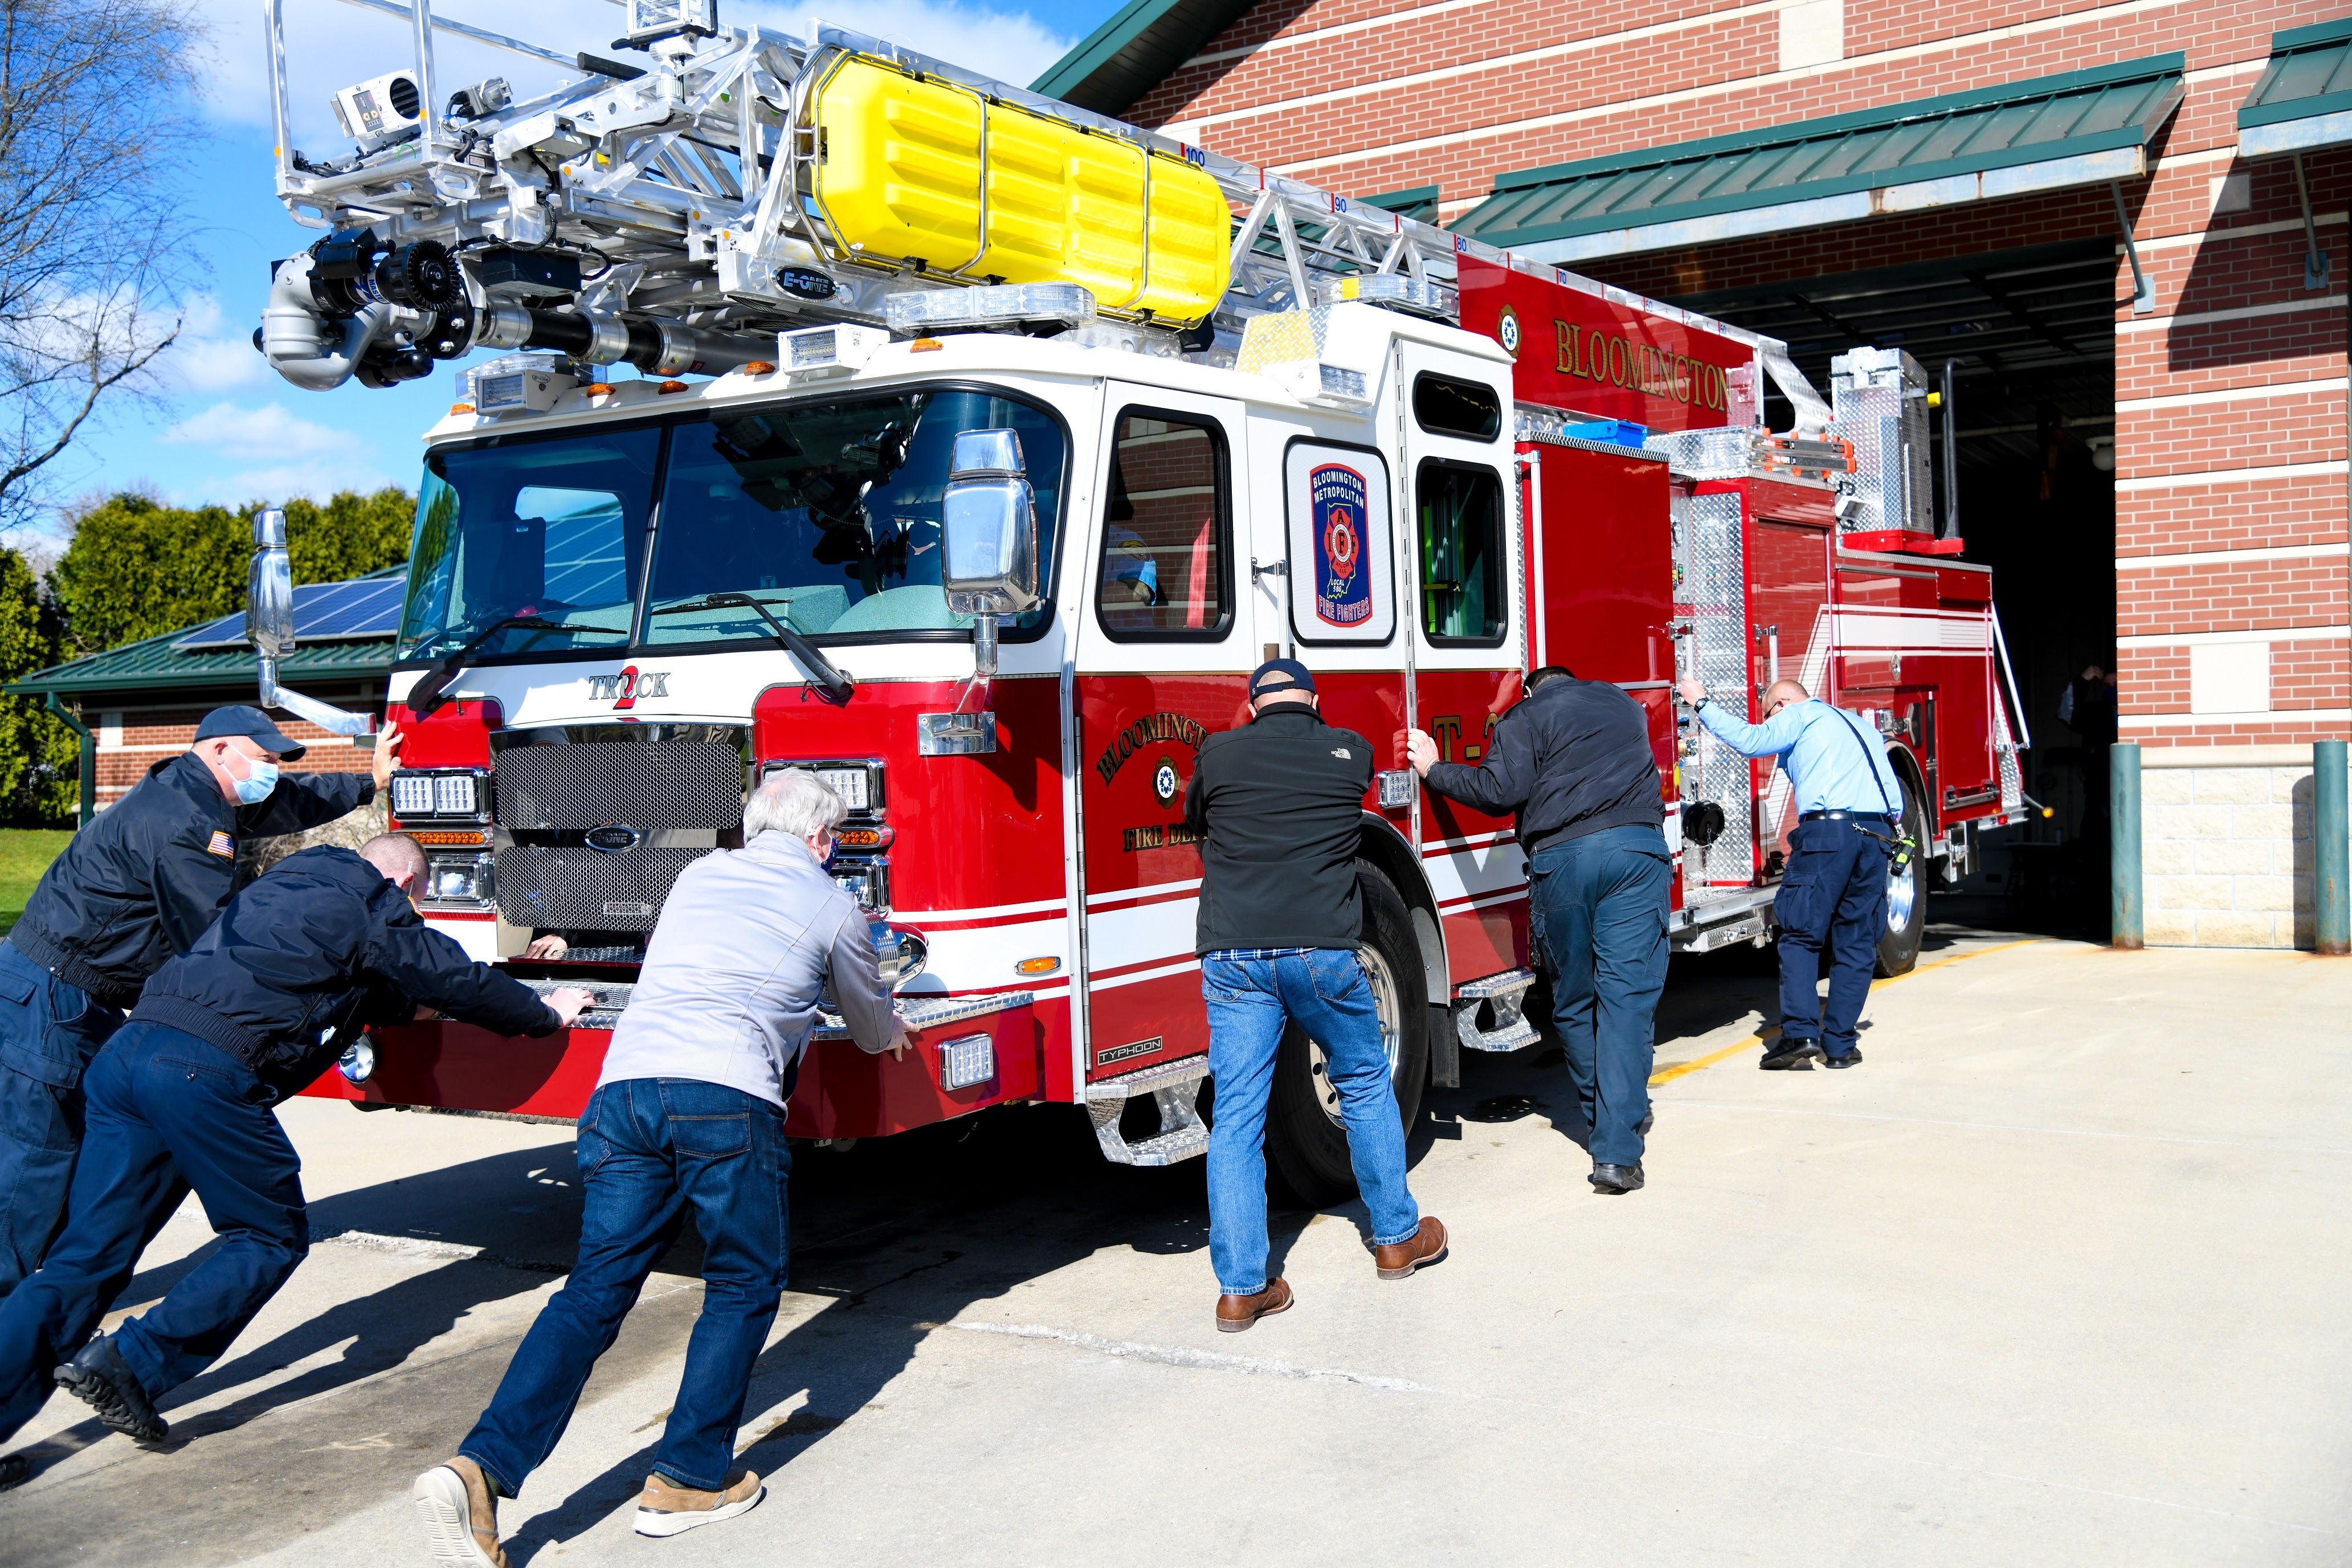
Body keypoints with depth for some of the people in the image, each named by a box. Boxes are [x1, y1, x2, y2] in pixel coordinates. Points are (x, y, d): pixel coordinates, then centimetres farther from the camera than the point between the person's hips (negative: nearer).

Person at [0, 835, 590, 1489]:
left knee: (89, 1256, 9)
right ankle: (128, 1365, 2)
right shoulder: (376, 915, 6)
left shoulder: (291, 880, 29)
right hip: (208, 1070, -8)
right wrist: (548, 1014, 29)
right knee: (273, 1237, 9)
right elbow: (463, 982, 14)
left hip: (128, 1050, 8)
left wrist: (405, 1003, 54)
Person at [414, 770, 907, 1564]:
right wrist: (894, 1030, 55)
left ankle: (481, 1468, -8)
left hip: (624, 1084, 5)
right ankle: (689, 1479, 13)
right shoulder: (832, 906, 14)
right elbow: (872, 1029, 29)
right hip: (729, 1096, -4)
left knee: (596, 1289, 6)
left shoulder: (697, 875, 26)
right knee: (744, 1288, 14)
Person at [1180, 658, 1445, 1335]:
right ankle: (1397, 1237, 31)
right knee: (1365, 1084, 20)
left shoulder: (1218, 754, 6)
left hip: (1232, 955, 0)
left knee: (1237, 1116, 3)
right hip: (1322, 950, 0)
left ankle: (1240, 1288, 4)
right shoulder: (1352, 752, 8)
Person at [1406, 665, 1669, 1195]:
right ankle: (1616, 1149, -11)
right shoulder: (1622, 703, 24)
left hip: (1562, 857, -2)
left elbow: (1501, 791, -5)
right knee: (1627, 993, -3)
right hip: (1637, 851, 2)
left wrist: (1435, 771, 8)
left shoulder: (1527, 717, 8)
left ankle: (1603, 1114, 29)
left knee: (1574, 998, 15)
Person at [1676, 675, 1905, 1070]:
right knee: (1856, 943, 8)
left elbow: (1751, 740, -5)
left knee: (1801, 935, -3)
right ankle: (1839, 1043, 6)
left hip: (1827, 831, -6)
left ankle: (1800, 1033, -15)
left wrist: (1702, 704, 3)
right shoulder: (1861, 726, 30)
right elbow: (1894, 790, 26)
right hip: (1877, 837, 6)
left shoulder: (1800, 716, 9)